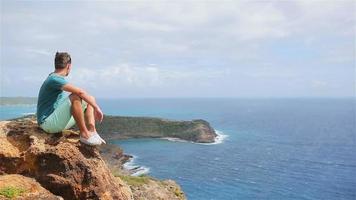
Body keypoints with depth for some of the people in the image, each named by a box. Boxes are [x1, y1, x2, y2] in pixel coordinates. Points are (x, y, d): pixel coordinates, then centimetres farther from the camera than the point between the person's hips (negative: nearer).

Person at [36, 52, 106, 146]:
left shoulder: (56, 78, 15)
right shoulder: (54, 79, -16)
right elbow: (80, 92, -27)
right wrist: (96, 108, -20)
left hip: (59, 121, 10)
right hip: (48, 123, -10)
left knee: (90, 100, 9)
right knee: (75, 97, -31)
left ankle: (92, 131, -12)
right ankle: (84, 134, -24)